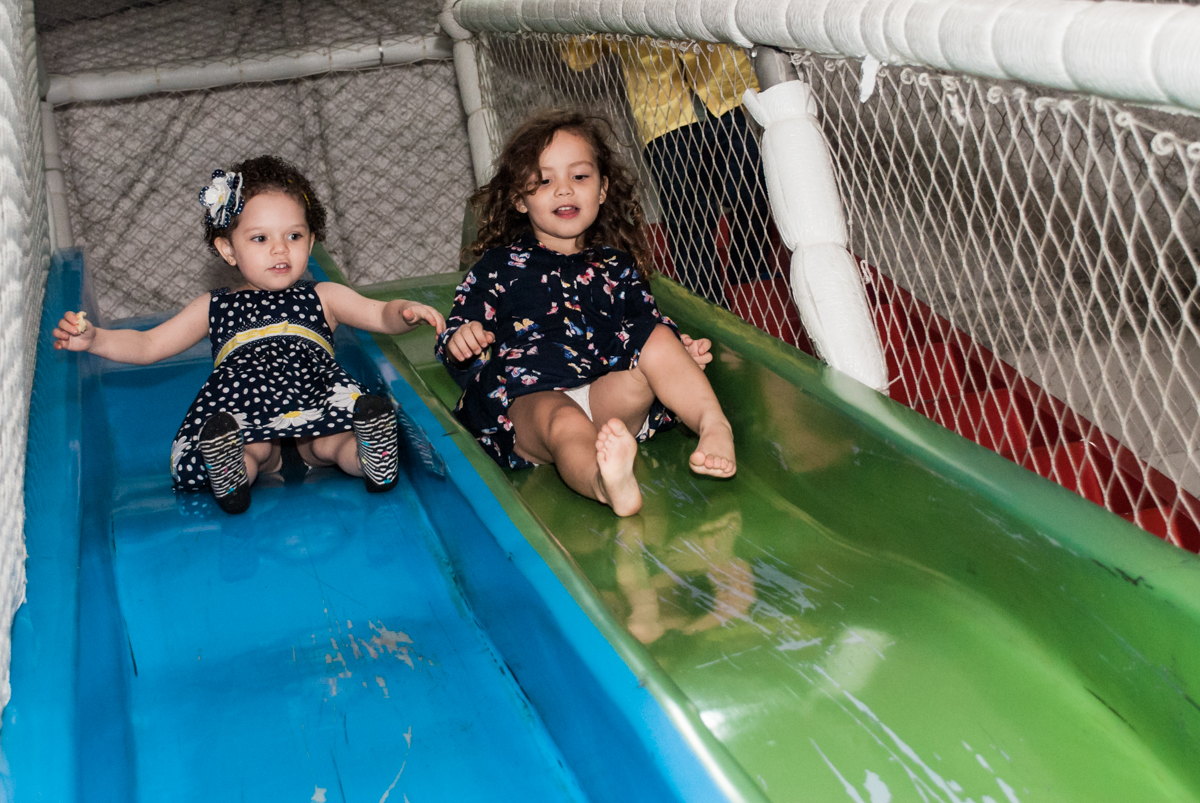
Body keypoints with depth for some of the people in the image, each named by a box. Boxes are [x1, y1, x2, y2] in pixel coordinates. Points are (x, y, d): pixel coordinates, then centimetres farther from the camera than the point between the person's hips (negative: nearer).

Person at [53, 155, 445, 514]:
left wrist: (405, 313, -22)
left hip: (314, 411, 0)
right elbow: (146, 345, 16)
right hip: (241, 417, 1)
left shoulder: (322, 298, 14)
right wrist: (93, 339, -2)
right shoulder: (215, 308, 16)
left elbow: (380, 314, 3)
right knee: (256, 449, -34)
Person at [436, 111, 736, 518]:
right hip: (526, 401, -4)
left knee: (660, 338, -18)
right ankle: (604, 484, -72)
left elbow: (646, 328, 29)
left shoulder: (616, 267, 27)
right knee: (566, 422, -39)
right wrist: (459, 340, -11)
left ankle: (714, 426, -35)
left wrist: (679, 354, 6)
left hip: (608, 397, 4)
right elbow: (456, 334, 15)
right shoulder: (498, 267, 19)